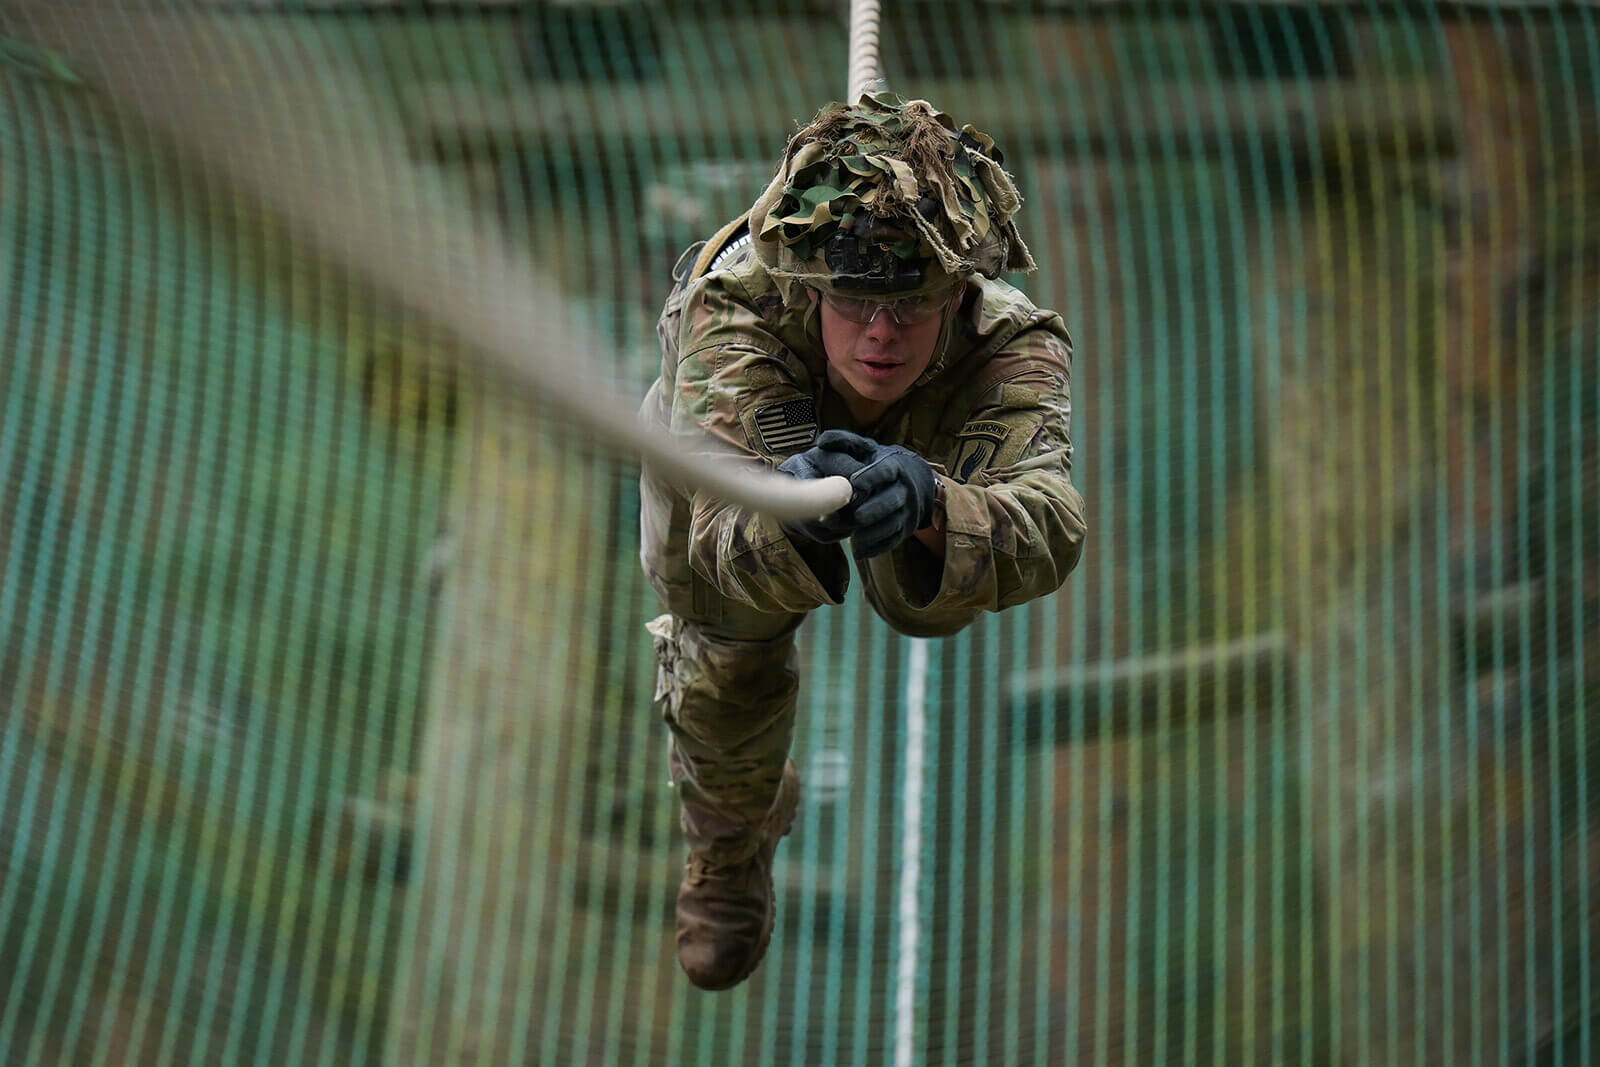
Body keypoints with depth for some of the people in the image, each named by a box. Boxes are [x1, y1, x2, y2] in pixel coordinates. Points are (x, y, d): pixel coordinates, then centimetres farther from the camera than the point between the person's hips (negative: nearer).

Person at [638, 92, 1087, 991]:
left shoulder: (1014, 348, -46)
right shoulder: (739, 311, -50)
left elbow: (1050, 528, -63)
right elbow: (726, 540, -61)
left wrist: (930, 504, -85)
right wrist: (791, 516, -85)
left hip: (924, 441, 2)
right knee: (728, 657, -9)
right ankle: (729, 850, 24)